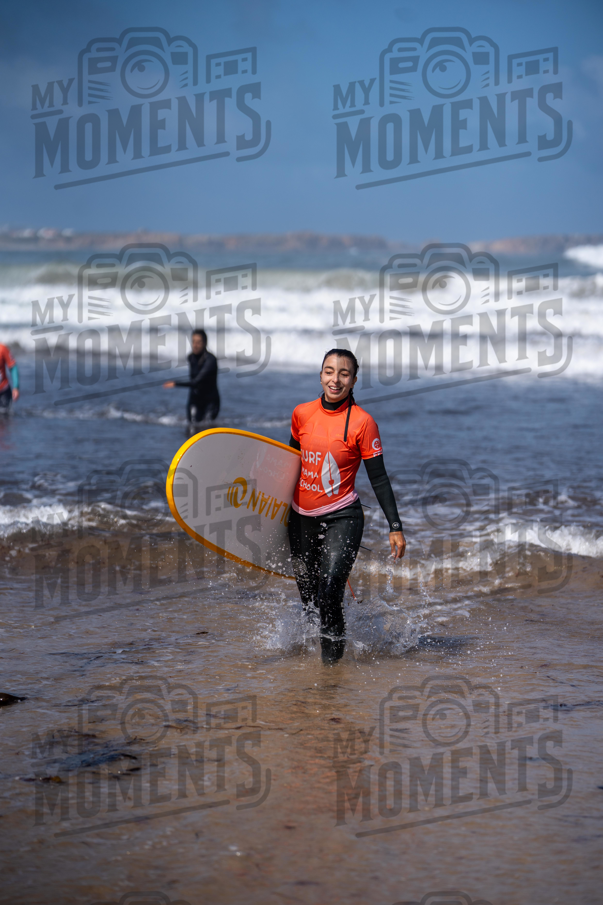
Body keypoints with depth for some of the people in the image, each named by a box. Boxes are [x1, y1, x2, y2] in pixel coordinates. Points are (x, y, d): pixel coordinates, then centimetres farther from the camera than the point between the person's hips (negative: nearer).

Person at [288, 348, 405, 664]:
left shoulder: (361, 421, -11)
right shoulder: (302, 414, 1)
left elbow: (378, 478, -7)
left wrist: (395, 527, -10)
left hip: (342, 518, -4)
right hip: (301, 517, 4)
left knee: (328, 592, -19)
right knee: (307, 594, 10)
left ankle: (333, 649, 6)